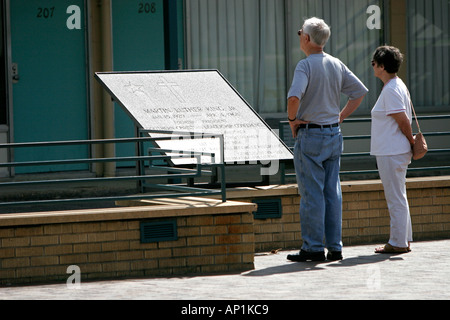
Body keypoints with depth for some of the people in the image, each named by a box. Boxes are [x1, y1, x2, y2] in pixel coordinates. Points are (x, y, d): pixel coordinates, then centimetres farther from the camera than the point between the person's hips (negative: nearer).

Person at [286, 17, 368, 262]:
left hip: (310, 135, -7)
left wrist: (292, 119, -12)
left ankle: (313, 247, -1)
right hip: (334, 133, 7)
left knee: (312, 193, -3)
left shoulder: (305, 65, -14)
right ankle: (334, 247, 10)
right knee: (332, 192, 9)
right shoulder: (337, 65, 8)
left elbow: (294, 96, -29)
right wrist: (340, 117, 13)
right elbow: (360, 92, 13)